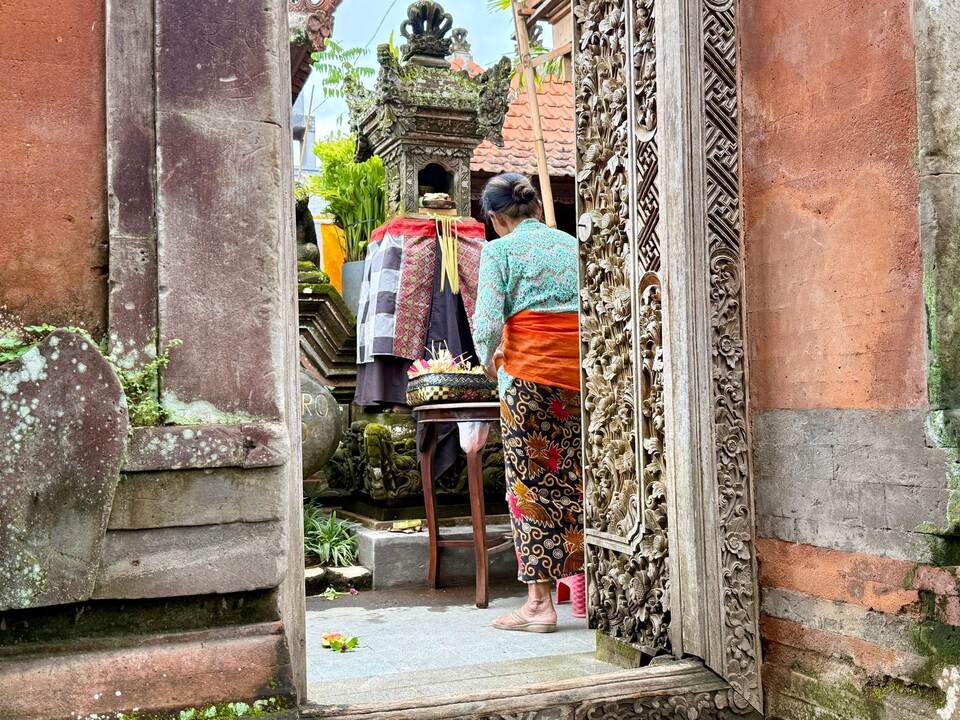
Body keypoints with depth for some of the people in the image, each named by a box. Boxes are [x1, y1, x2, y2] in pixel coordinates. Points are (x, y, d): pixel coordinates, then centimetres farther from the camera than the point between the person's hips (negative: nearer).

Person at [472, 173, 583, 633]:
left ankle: (540, 601, 4)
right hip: (580, 370, 5)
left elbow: (487, 323, -9)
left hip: (528, 370, -4)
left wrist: (488, 360, 9)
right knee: (577, 479, 11)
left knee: (530, 481, 2)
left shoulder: (500, 250, 1)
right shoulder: (572, 245, 15)